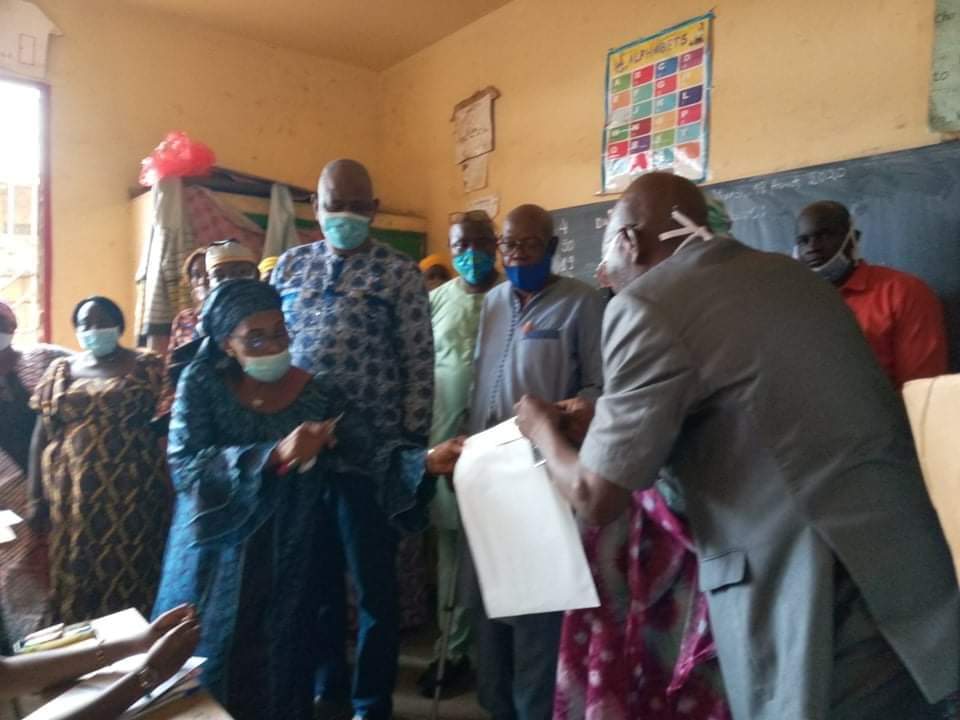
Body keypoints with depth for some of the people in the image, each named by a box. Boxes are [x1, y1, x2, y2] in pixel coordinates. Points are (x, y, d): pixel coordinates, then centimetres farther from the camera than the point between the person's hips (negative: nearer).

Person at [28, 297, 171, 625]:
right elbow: (42, 435, 8)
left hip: (133, 490, -3)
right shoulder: (61, 371, 9)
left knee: (130, 567, 2)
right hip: (75, 493, 3)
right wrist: (37, 496, 3)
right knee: (78, 572, 8)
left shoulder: (147, 367, 0)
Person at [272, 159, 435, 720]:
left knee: (373, 583, 9)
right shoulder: (291, 265, 10)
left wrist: (412, 444, -9)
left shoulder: (400, 273, -2)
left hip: (370, 449, -4)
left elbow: (419, 364, -5)